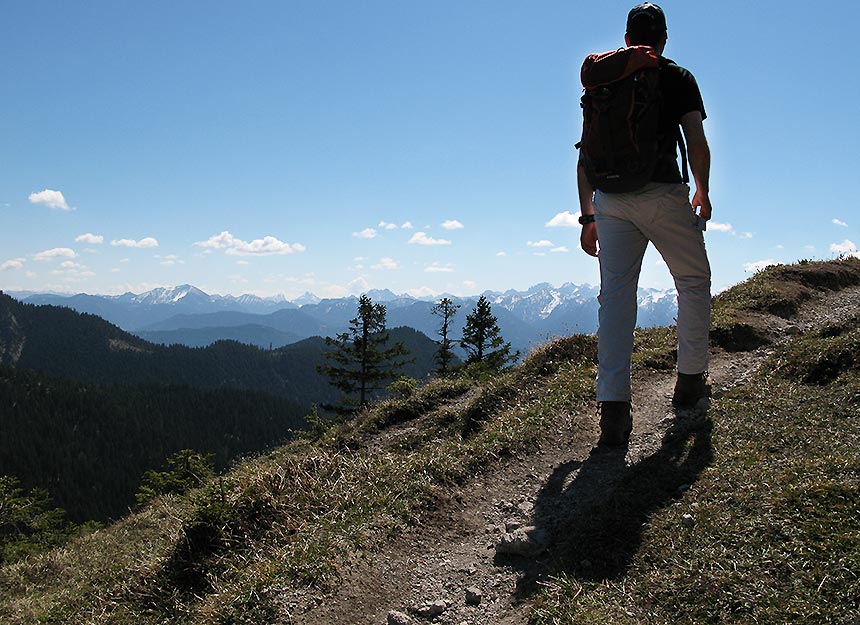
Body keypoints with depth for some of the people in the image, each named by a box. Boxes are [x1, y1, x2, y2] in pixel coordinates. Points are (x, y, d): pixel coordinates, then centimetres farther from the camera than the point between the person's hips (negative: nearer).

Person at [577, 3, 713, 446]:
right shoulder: (677, 78, 9)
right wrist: (702, 193, 17)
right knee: (694, 281, 17)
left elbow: (586, 154, 13)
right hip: (663, 193, -3)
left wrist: (587, 215, 17)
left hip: (610, 198, 3)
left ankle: (613, 405, -10)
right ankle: (690, 382, 21)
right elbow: (697, 144, 1)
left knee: (615, 295, -1)